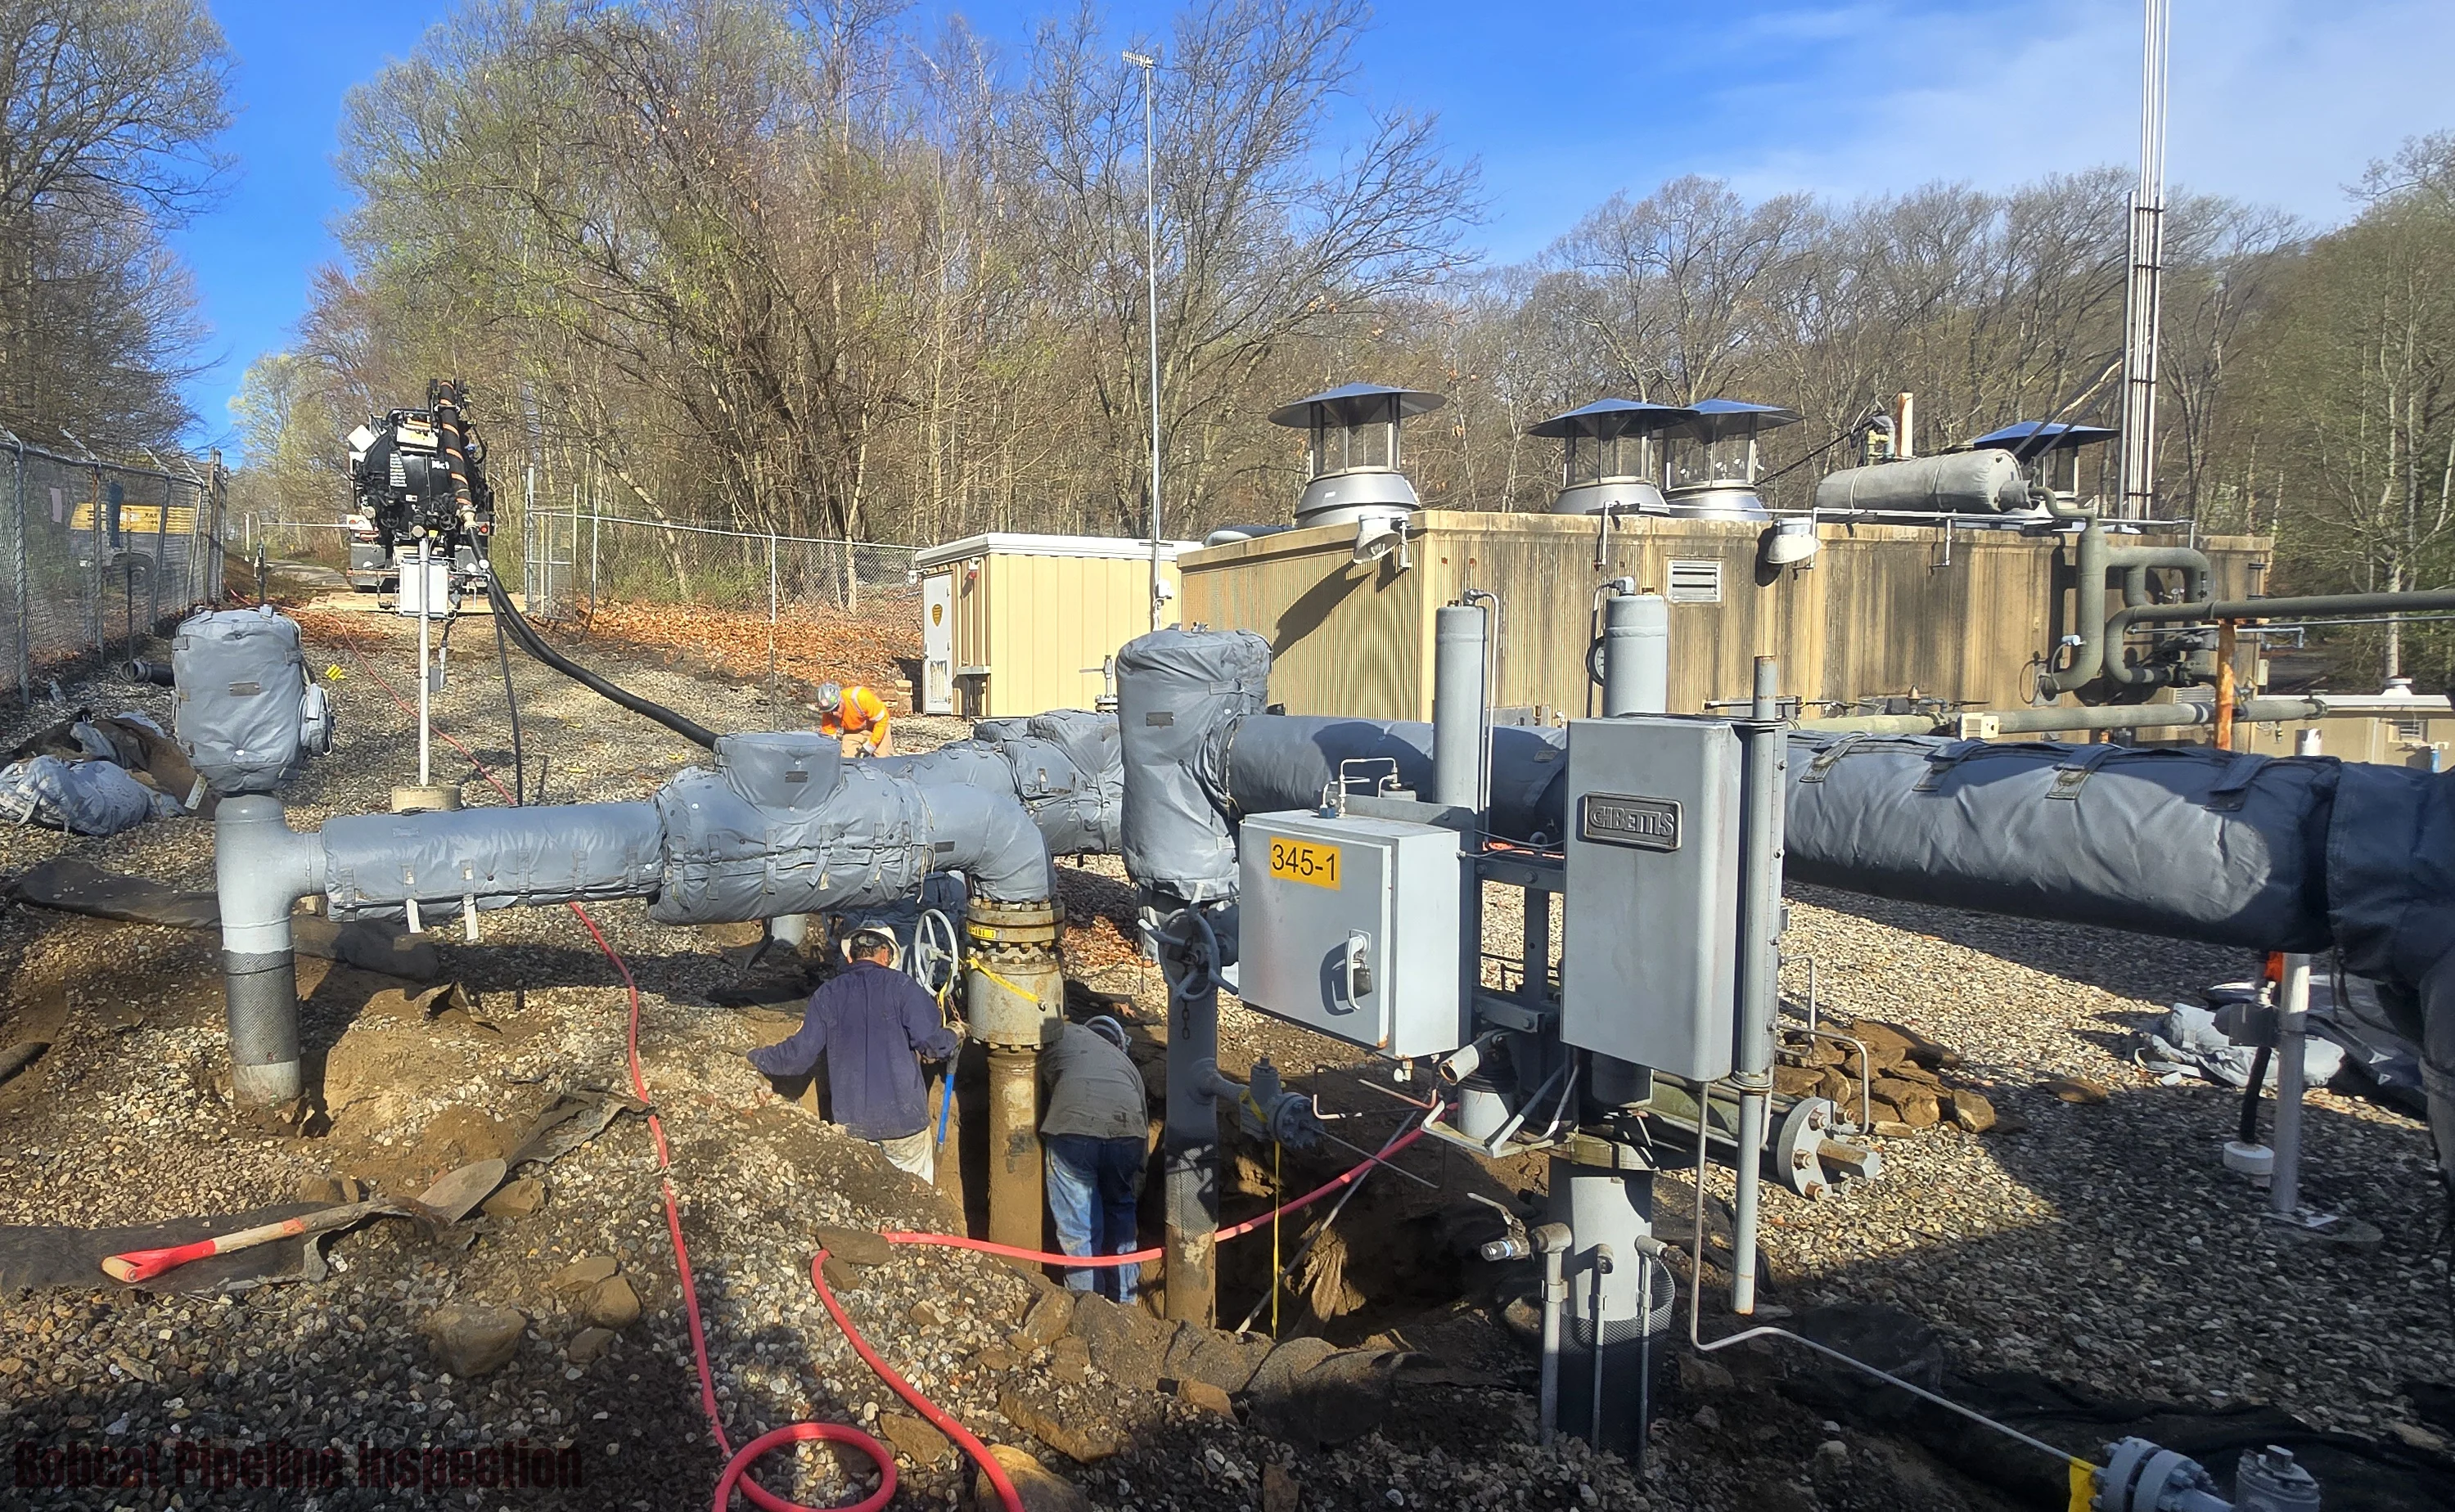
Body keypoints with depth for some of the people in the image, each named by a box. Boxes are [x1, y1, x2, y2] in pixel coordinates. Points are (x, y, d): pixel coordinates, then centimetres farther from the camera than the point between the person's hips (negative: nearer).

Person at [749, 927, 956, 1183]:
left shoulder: (827, 994, 2)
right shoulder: (901, 986, -7)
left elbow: (800, 1055, 1)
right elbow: (931, 1041, -15)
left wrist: (756, 1057, 17)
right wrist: (953, 1037, 8)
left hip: (850, 1120, 3)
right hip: (902, 1115, -3)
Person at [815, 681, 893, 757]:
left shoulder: (861, 697, -39)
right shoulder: (828, 710, -26)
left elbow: (881, 719, -28)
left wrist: (871, 746, -26)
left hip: (876, 725, -3)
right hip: (852, 732, 3)